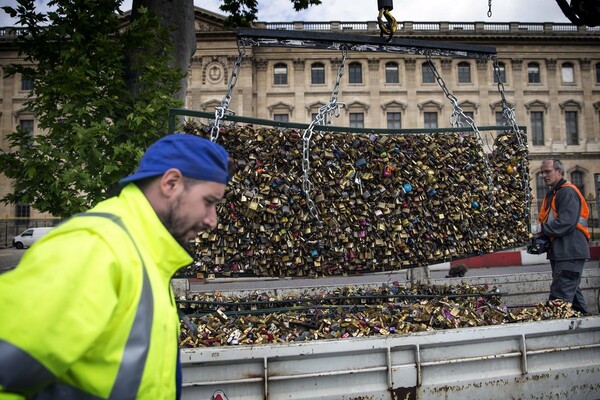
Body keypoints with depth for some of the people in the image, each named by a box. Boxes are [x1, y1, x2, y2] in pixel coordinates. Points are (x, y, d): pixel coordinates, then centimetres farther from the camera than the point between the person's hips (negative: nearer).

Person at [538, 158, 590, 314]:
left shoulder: (568, 192, -12)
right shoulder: (552, 194, 18)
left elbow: (566, 223, -23)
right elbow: (549, 222, 21)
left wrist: (543, 230, -15)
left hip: (570, 252, -10)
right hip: (560, 252, 10)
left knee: (560, 297, -12)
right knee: (572, 293, 16)